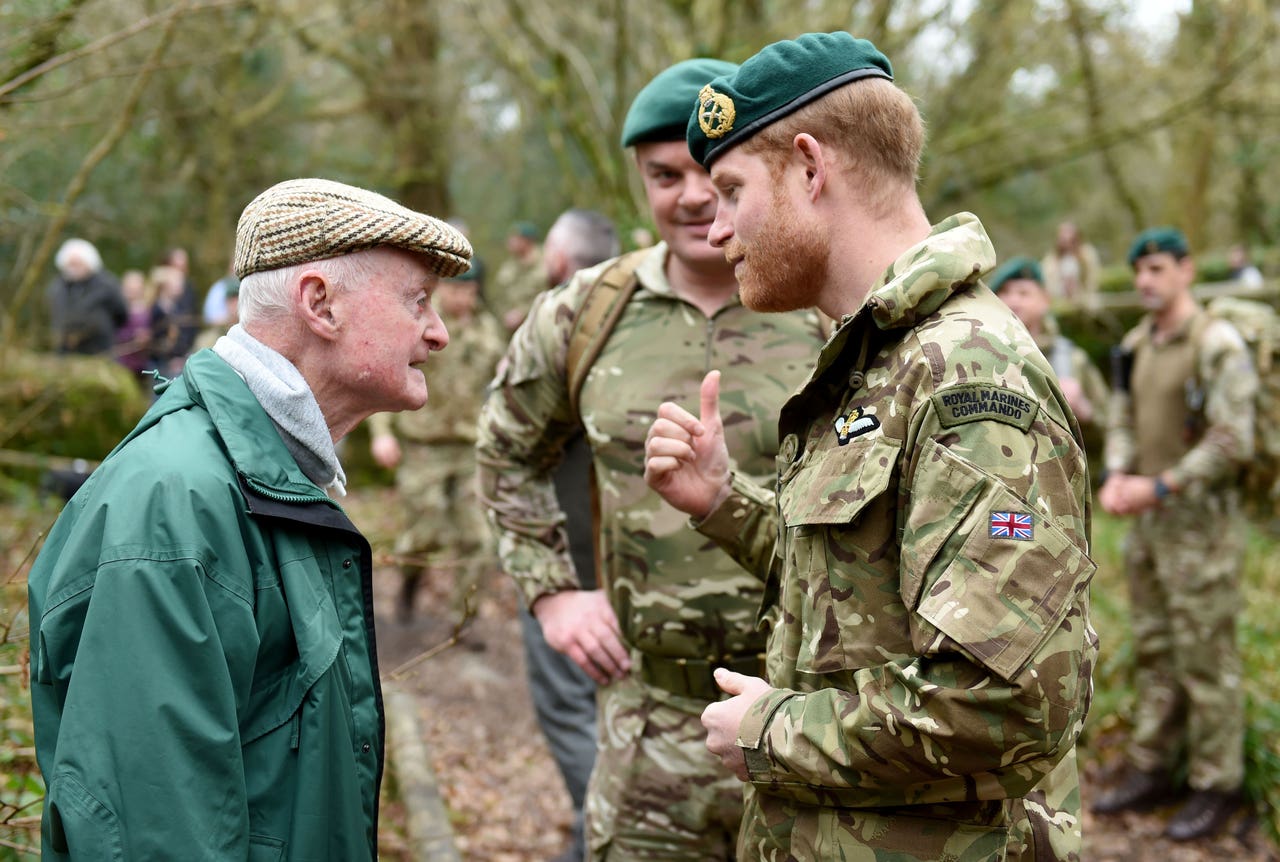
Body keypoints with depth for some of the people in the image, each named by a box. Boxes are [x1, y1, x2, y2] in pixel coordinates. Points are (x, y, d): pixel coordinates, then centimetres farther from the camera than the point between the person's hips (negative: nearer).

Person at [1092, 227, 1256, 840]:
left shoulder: (1218, 345, -13)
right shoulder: (1136, 345, 11)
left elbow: (1233, 442, -18)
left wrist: (1160, 487, -19)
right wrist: (1115, 476, -2)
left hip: (1200, 521, -7)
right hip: (1146, 521, 8)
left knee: (1206, 657, -1)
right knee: (1154, 651, 14)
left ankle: (1216, 784, 9)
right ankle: (1152, 768, 24)